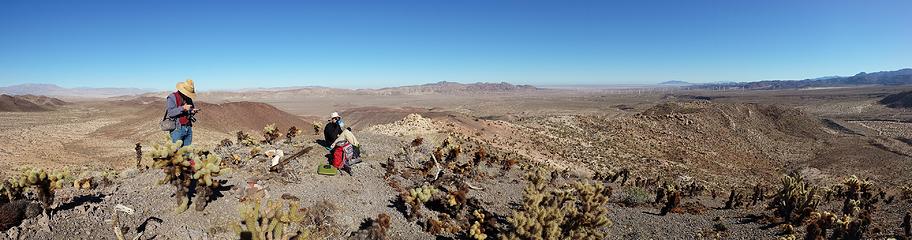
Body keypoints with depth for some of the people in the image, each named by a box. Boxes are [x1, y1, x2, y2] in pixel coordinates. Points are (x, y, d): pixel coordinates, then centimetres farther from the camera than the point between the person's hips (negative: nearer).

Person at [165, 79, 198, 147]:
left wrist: (192, 111, 2)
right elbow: (170, 112, -16)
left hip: (188, 128, 6)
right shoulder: (172, 97, -7)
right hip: (177, 129, -6)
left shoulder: (189, 98, 13)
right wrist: (182, 108, -26)